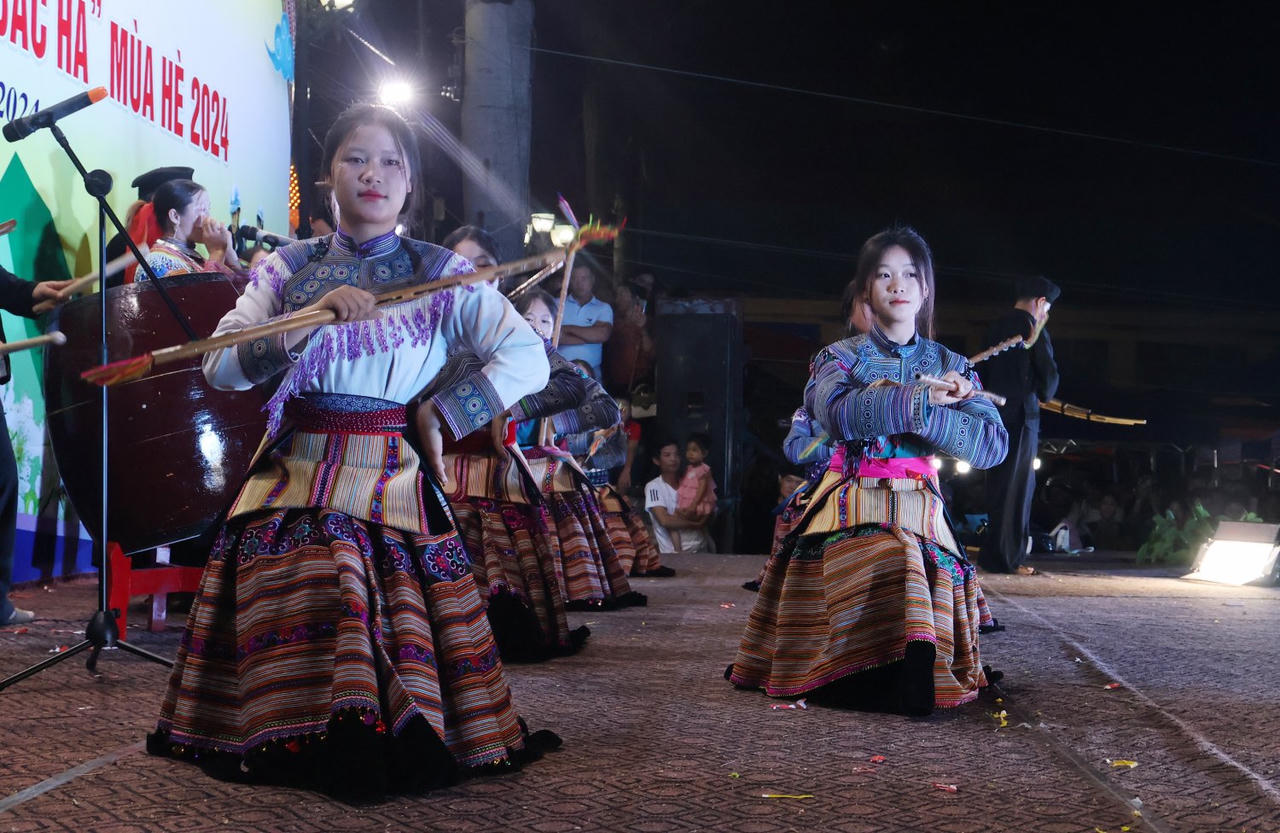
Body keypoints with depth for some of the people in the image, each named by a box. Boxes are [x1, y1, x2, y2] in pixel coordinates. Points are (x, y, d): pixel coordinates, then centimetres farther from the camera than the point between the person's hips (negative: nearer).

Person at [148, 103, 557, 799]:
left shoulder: (440, 273, 5)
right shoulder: (289, 268, 10)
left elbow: (529, 361, -2)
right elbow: (219, 366, -1)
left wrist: (441, 413, -6)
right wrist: (313, 317, -13)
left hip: (392, 482, -1)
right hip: (292, 481, 2)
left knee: (396, 637, -12)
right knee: (293, 643, -7)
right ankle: (309, 748, 12)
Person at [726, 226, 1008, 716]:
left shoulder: (951, 366, 15)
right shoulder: (840, 357, 11)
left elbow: (993, 445, -2)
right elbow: (840, 413, -14)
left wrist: (904, 408, -11)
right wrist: (922, 398, -12)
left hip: (917, 511, 1)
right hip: (849, 508, -1)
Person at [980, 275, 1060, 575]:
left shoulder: (996, 328, 11)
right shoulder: (1034, 329, -8)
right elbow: (1049, 374, -7)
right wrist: (1044, 396, 12)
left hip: (995, 413, 7)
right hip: (1021, 415, -7)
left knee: (998, 484, 13)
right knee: (1016, 487, -1)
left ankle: (994, 553, 18)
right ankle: (1008, 558, 0)